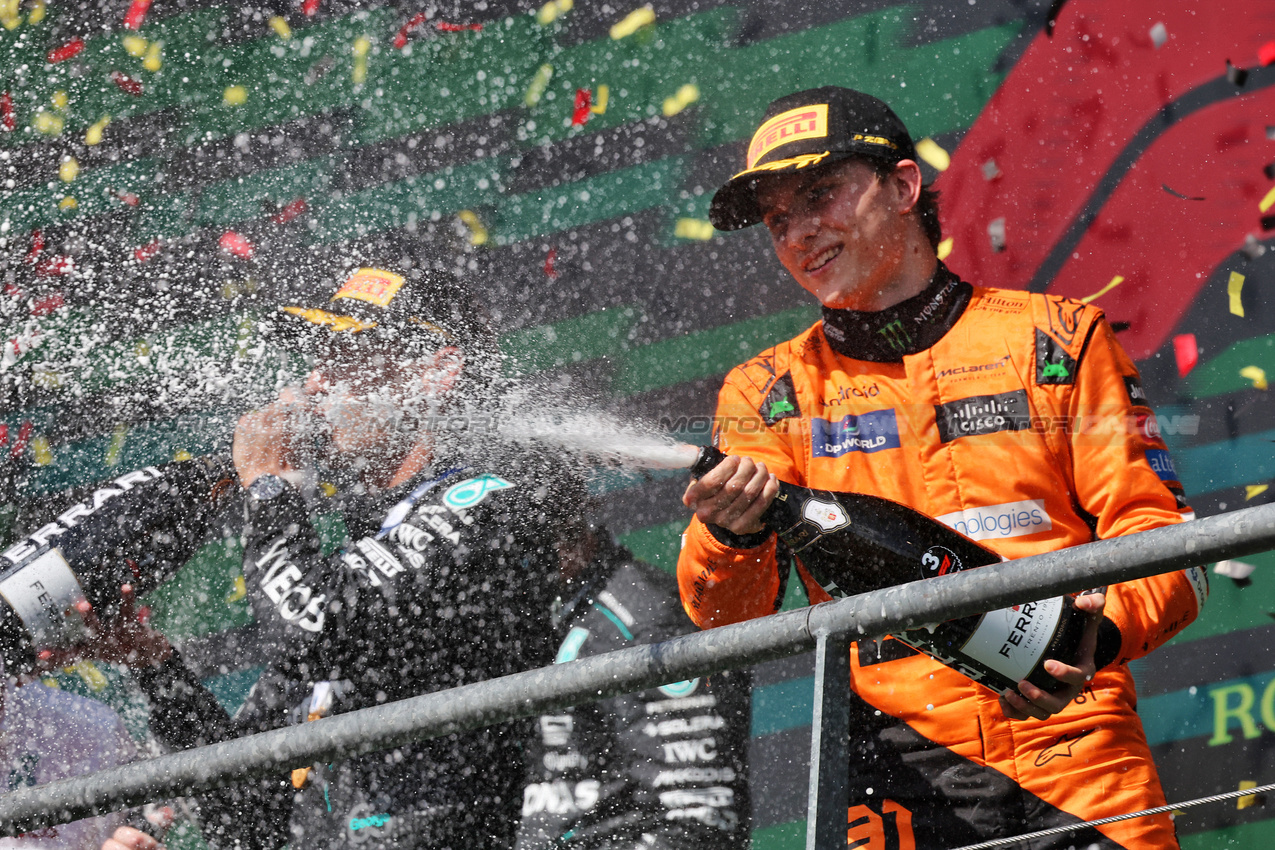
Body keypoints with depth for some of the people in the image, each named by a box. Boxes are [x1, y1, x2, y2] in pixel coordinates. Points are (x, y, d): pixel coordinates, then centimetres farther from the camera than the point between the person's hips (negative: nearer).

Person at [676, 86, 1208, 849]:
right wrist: (734, 535, -18)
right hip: (894, 780, 1)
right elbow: (726, 614, 4)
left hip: (1077, 764, -1)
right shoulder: (768, 393, 15)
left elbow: (1160, 537, 6)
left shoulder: (1057, 337, 11)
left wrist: (1095, 636, -15)